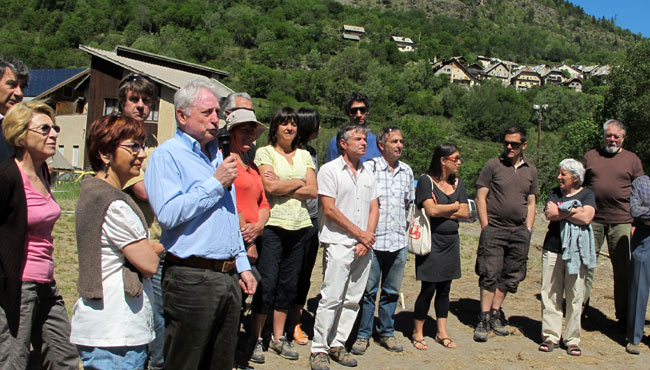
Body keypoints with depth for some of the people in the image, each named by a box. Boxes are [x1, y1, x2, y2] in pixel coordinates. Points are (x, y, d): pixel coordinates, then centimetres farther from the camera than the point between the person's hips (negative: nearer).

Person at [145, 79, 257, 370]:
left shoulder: (217, 155, 17)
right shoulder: (167, 155, -8)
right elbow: (168, 214, -23)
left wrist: (243, 266, 19)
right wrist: (216, 183, -16)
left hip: (229, 277, 8)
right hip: (191, 279, -7)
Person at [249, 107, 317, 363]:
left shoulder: (304, 155, 14)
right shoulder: (265, 153, 1)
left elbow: (313, 191, 3)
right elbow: (270, 187, -14)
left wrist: (282, 186, -7)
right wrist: (298, 183, -1)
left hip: (299, 226, 5)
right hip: (273, 225, -5)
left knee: (289, 284, 9)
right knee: (267, 284, -4)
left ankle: (279, 337, 22)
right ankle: (255, 338, 11)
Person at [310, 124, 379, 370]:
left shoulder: (368, 173, 16)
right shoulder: (330, 170, -3)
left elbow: (374, 208, 13)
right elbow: (329, 210, -9)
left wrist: (367, 239, -2)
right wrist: (360, 234, -9)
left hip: (364, 246, 6)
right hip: (338, 243, -6)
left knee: (353, 299, 7)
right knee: (331, 298, -7)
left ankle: (338, 344, 18)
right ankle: (319, 349, 3)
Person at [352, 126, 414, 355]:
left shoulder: (407, 171, 12)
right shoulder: (369, 167, -5)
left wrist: (403, 230, 14)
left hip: (398, 241, 5)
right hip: (373, 240, -4)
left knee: (392, 291, 12)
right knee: (368, 290, 2)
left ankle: (387, 333, 26)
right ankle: (363, 335, 15)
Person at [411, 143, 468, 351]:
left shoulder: (458, 184, 11)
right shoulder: (426, 181, -7)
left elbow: (465, 213, 2)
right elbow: (431, 210, -20)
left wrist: (441, 210, -10)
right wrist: (454, 207, -5)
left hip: (451, 241, 6)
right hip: (431, 240, -6)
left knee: (445, 288, 11)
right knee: (428, 289, -3)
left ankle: (442, 333, 21)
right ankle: (417, 333, 12)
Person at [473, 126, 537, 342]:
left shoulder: (531, 170, 13)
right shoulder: (493, 165, 1)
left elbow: (531, 203, 18)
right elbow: (481, 197, -1)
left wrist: (528, 229, 8)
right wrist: (485, 227, -7)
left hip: (520, 232, 4)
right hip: (494, 229, -4)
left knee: (510, 276, 7)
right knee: (490, 274, -8)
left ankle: (496, 313, 19)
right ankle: (484, 318, -3)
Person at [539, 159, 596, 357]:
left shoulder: (587, 194, 6)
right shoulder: (554, 193, 13)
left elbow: (586, 217, -12)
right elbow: (549, 215, -4)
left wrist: (560, 212, -5)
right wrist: (573, 211, -9)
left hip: (576, 251, -2)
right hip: (553, 249, 2)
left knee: (575, 296, 1)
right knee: (550, 294, 1)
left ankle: (572, 339, 11)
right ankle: (551, 336, 10)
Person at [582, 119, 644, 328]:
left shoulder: (632, 160, 9)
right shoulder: (590, 156, 11)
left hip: (621, 221, -1)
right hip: (592, 219, 1)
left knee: (623, 270, 3)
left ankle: (623, 316, 14)